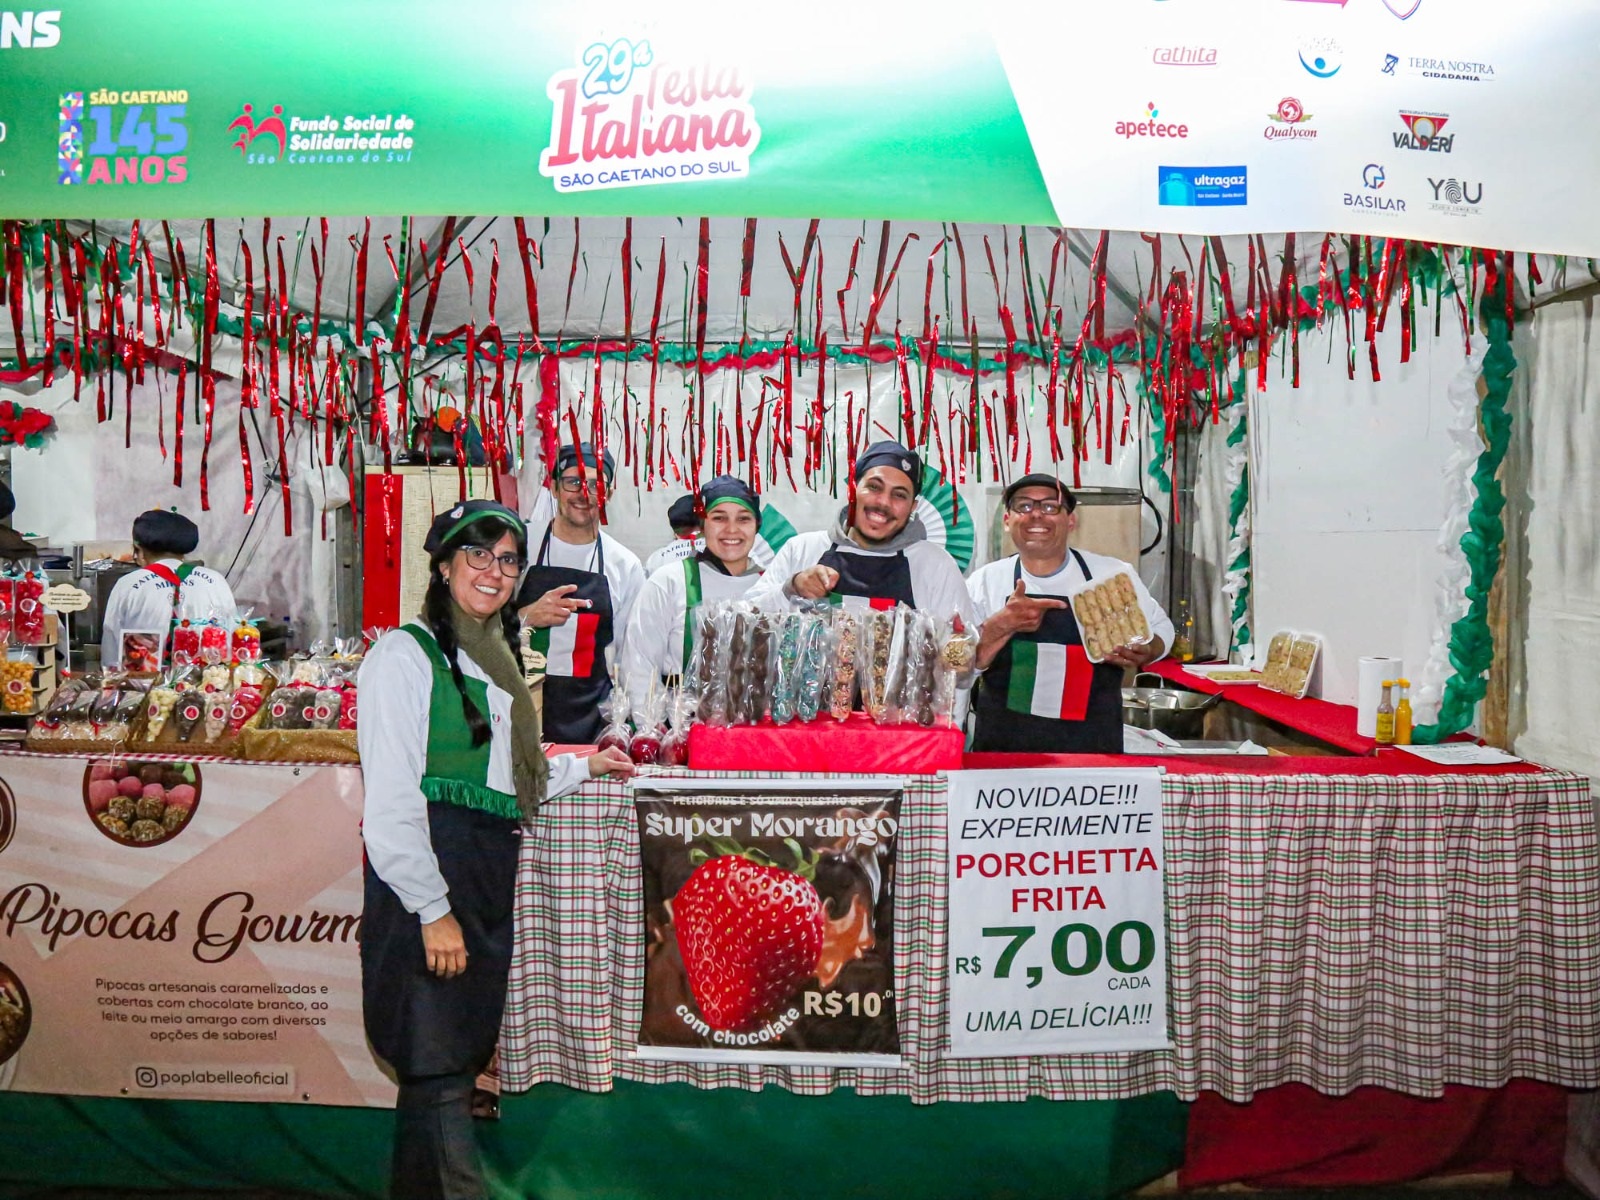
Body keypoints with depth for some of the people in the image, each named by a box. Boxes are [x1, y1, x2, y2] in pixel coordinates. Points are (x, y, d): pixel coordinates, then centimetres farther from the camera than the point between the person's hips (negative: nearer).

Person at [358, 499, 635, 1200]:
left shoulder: (494, 661, 19)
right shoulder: (407, 654, -8)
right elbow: (390, 799, -15)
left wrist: (583, 767, 27)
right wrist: (433, 909, -18)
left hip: (489, 879, 8)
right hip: (428, 883, -8)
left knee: (452, 1065, 14)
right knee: (439, 1071, -5)